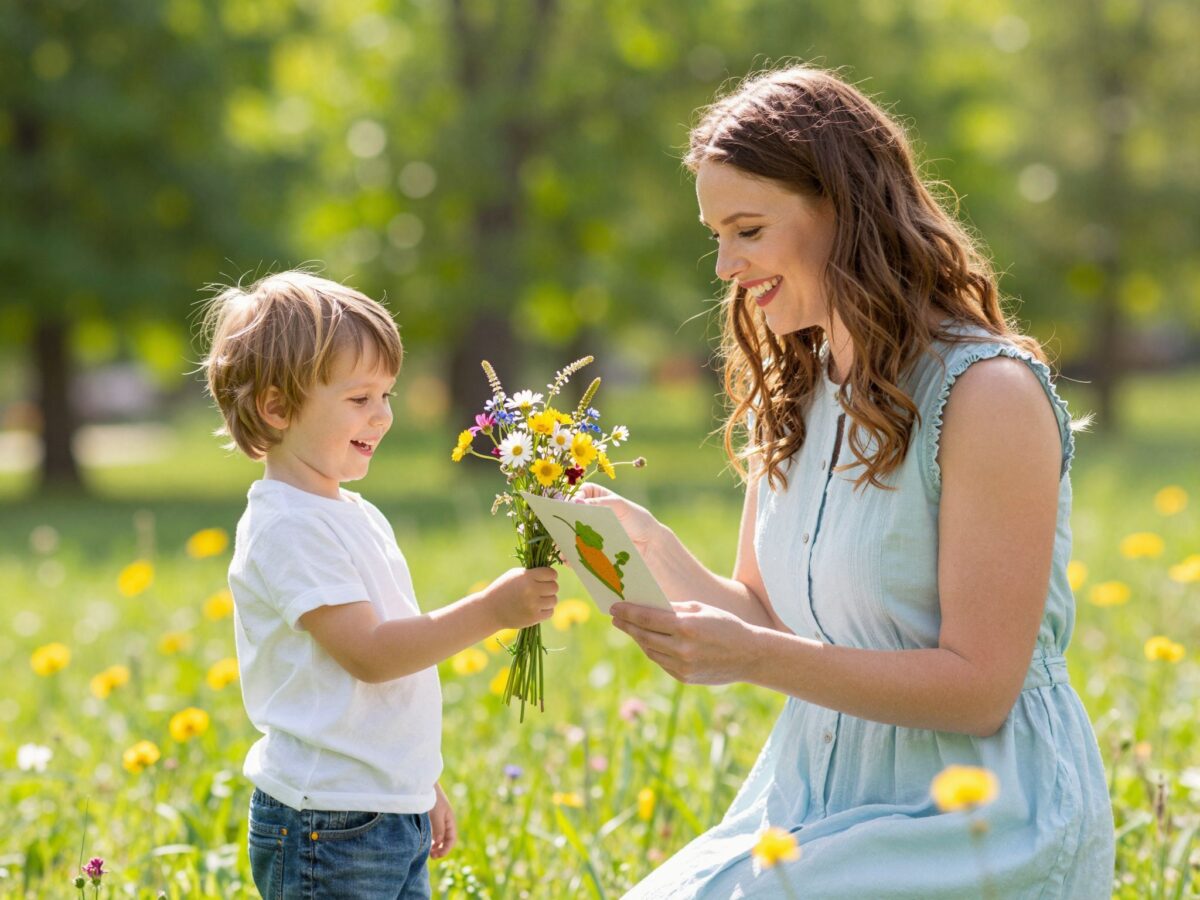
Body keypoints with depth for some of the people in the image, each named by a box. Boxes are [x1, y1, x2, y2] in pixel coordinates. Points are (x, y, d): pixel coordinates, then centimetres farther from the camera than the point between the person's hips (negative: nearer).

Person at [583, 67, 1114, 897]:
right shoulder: (791, 395, 10)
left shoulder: (990, 392, -15)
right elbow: (764, 614, 12)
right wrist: (656, 551, -6)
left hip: (973, 825, -6)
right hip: (817, 798, 7)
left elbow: (978, 689, -16)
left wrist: (754, 658, -26)